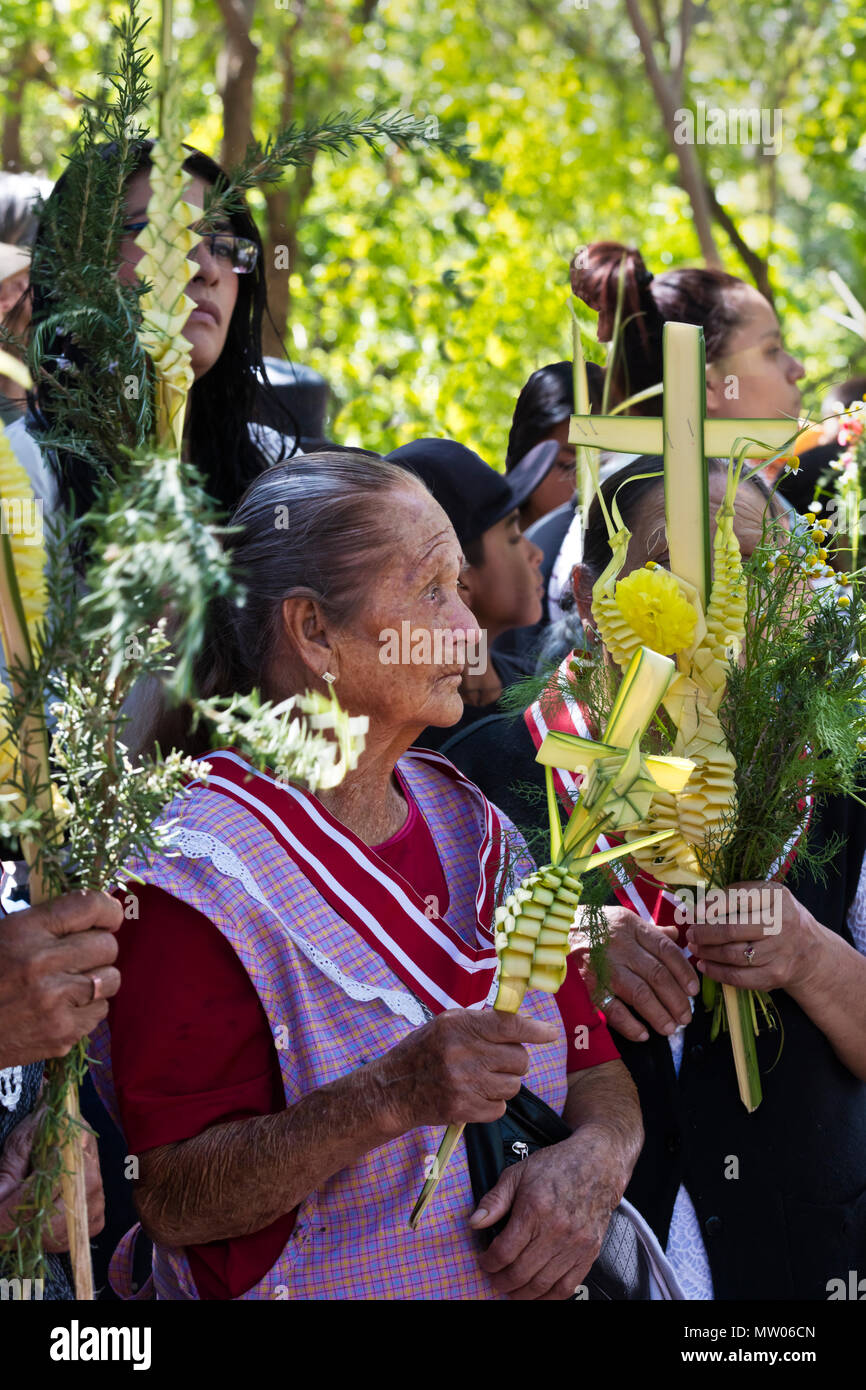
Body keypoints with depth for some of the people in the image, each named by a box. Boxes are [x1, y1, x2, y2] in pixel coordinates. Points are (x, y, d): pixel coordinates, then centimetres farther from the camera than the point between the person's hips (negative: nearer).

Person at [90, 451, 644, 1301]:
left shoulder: (473, 826, 10)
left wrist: (593, 1160, -8)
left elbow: (597, 1069, 12)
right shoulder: (202, 871, -9)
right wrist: (387, 1099, -24)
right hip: (323, 1294, -5)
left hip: (530, 1279, 5)